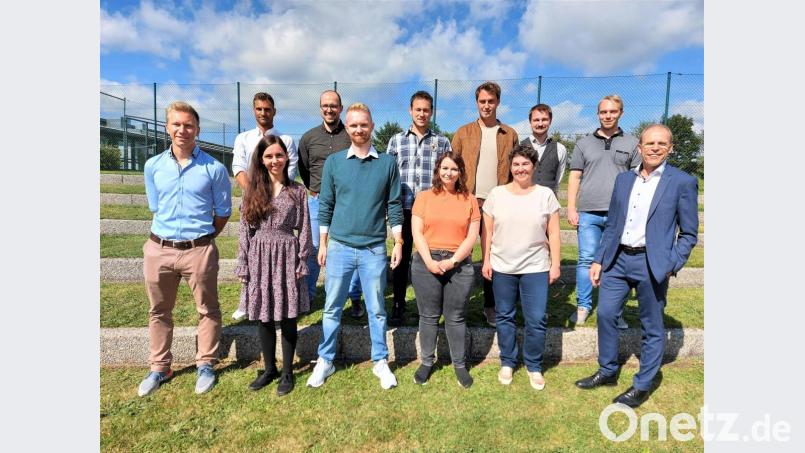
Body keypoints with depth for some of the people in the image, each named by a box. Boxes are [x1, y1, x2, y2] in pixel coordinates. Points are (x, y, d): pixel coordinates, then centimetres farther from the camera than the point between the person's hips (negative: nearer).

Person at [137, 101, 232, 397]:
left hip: (199, 250, -3)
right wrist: (169, 235, 13)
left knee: (207, 310, 9)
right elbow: (155, 208, 15)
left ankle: (205, 365, 27)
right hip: (159, 249, 4)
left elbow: (223, 212, 2)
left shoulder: (214, 168, -6)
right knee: (159, 311, 15)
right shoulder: (153, 166, 3)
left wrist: (202, 239, 9)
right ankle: (159, 368, 33)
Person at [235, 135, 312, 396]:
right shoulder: (252, 190, 6)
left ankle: (287, 372, 21)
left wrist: (302, 262, -5)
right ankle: (269, 369, 28)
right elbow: (244, 230, 4)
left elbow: (304, 229, 1)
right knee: (264, 318, 11)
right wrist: (243, 265, 0)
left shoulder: (297, 191, 2)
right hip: (259, 257, 2)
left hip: (287, 256, -2)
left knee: (287, 317, 5)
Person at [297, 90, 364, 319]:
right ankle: (307, 296, 20)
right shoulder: (309, 137, 9)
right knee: (313, 250, 5)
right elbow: (303, 169, 19)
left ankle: (355, 298, 13)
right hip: (317, 201, 2)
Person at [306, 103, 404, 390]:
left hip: (374, 249, 0)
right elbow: (325, 206, 5)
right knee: (332, 308, 10)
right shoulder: (334, 162, 2)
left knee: (377, 310, 9)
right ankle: (325, 361, 26)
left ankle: (380, 362, 25)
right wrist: (322, 244, 4)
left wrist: (398, 243, 0)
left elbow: (394, 206, 4)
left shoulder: (387, 163, 2)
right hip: (339, 247, 1)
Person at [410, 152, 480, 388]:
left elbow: (472, 236, 1)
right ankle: (426, 362, 25)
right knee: (428, 316, 9)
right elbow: (417, 232, -1)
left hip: (460, 265, 0)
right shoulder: (424, 197, 6)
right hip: (427, 263, 0)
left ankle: (460, 364, 23)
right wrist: (430, 261, -12)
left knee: (456, 318, 8)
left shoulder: (469, 200, 8)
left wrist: (452, 261, -10)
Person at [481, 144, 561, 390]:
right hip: (502, 267, 1)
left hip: (536, 268, -1)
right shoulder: (496, 194, 1)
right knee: (504, 317, 12)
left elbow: (553, 233, 1)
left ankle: (534, 366, 23)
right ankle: (507, 362, 29)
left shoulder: (546, 195, 0)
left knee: (537, 320, 2)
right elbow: (488, 232, 4)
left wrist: (555, 263, -1)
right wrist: (486, 260, 1)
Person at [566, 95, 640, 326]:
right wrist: (571, 209, 0)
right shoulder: (584, 143, 12)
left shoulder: (631, 144, 11)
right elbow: (574, 177, 8)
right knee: (586, 260, 2)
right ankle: (583, 306, 13)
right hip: (588, 212, 0)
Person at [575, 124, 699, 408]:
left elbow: (689, 233, -1)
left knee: (652, 328, 8)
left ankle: (642, 386, 26)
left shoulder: (683, 182, -4)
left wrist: (672, 266, -12)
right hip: (618, 259, 5)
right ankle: (607, 371, 30)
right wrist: (599, 260, 9)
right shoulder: (624, 179, 9)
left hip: (652, 264, -4)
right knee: (604, 314, 9)